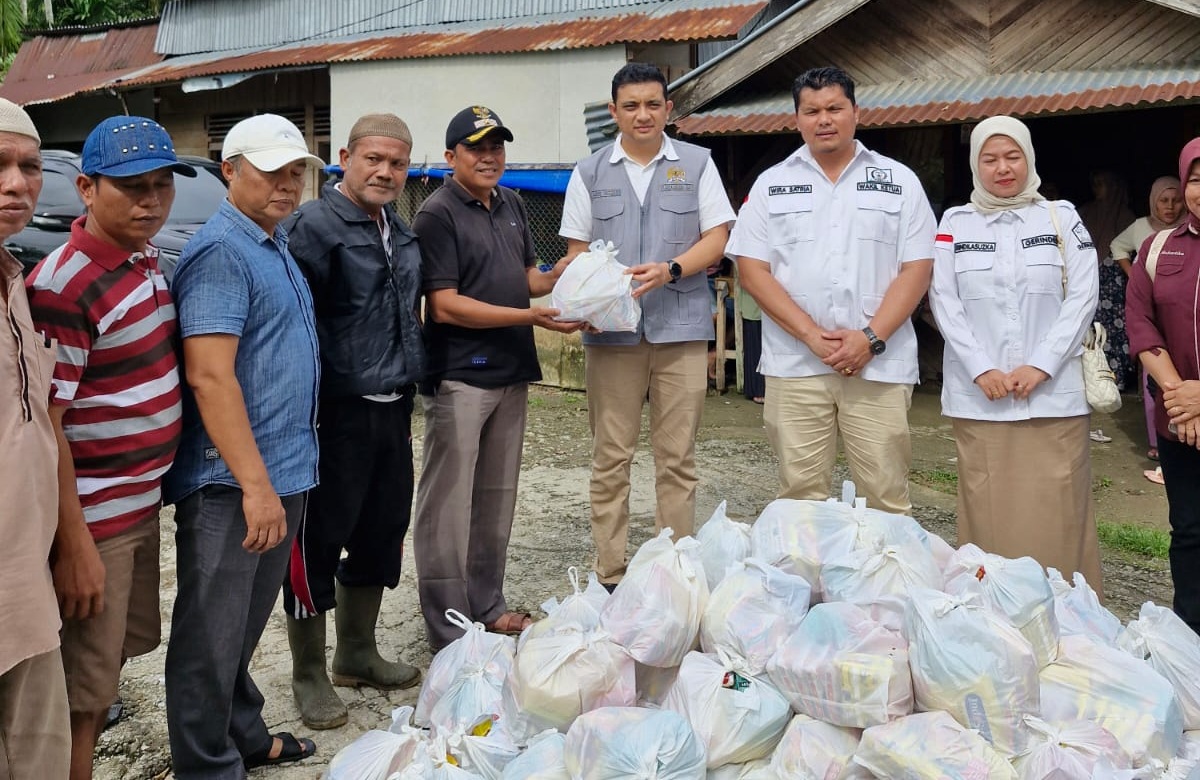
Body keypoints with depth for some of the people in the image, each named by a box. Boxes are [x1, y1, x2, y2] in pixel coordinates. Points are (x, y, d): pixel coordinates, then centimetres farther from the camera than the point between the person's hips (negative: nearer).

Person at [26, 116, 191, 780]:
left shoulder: (145, 260, 6)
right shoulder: (63, 285, -20)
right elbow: (44, 426, -21)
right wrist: (75, 547, -21)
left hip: (143, 505, 8)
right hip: (93, 521, -8)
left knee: (115, 655, 20)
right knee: (84, 692, 4)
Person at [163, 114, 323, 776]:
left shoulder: (276, 246, 15)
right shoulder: (221, 251, -15)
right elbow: (209, 376, -23)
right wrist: (255, 483, -24)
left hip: (282, 471, 9)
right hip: (230, 482, -9)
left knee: (245, 625, 21)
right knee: (213, 635, 3)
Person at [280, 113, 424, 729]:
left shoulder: (401, 234, 15)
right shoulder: (314, 226, -12)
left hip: (392, 411, 8)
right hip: (337, 413, -8)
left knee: (382, 534, 16)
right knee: (318, 543, 2)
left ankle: (358, 655, 34)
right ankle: (309, 676, 17)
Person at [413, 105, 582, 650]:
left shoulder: (511, 205, 14)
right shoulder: (437, 214, -9)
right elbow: (446, 305, -15)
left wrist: (555, 278, -2)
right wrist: (530, 316, -19)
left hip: (511, 372, 8)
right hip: (459, 376, -8)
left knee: (497, 497, 15)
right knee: (448, 503, -2)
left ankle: (487, 606, 28)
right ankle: (447, 630, 6)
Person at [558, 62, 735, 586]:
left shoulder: (697, 164, 10)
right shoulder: (589, 174, 12)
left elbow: (716, 238, 5)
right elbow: (576, 253, 9)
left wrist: (669, 270, -13)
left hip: (682, 326, -1)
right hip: (611, 330, 1)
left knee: (677, 458, 2)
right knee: (610, 458, 3)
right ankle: (610, 577, 11)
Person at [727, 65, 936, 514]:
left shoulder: (899, 182, 9)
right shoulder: (771, 185, 10)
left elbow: (917, 269, 3)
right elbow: (752, 270, 2)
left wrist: (871, 337, -10)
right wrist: (811, 335, -9)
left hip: (879, 364, 0)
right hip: (795, 364, 1)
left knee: (887, 497, 1)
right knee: (800, 497, 5)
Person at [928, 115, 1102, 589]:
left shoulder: (1062, 218, 9)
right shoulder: (956, 223, 9)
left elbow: (1082, 297, 2)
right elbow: (944, 301, 2)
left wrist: (1040, 365, -9)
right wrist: (982, 369, -9)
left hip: (1052, 394, 0)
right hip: (978, 397, 0)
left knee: (1056, 518, -2)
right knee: (987, 515, 1)